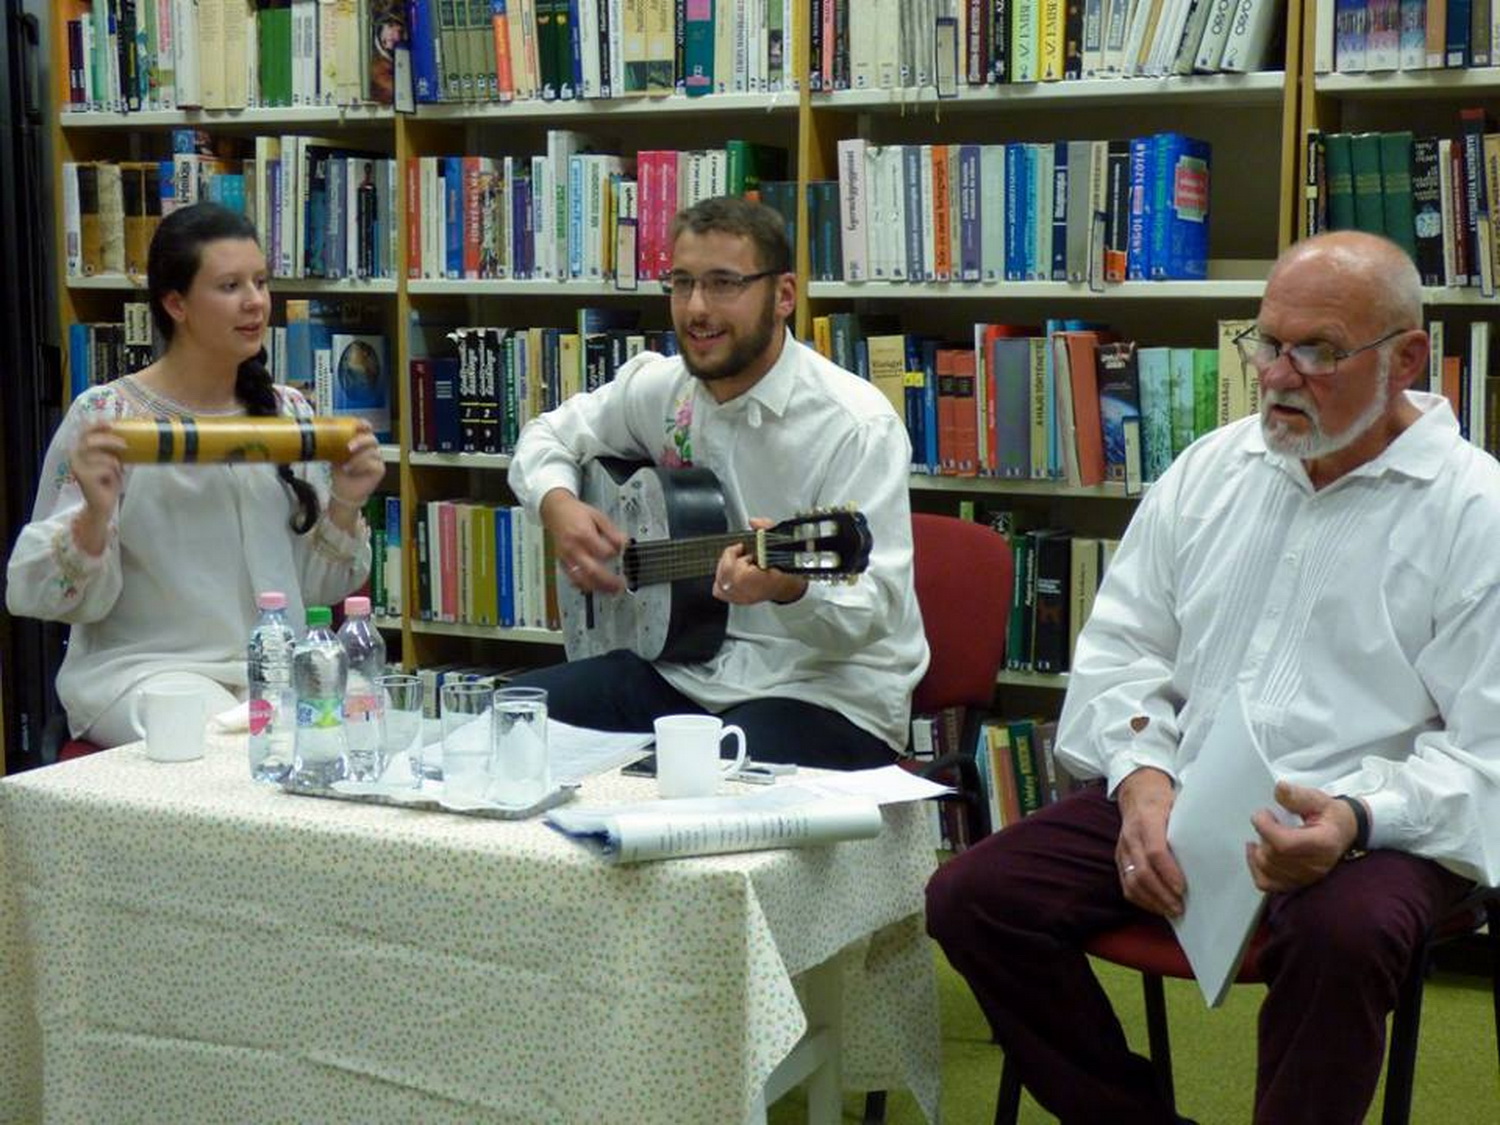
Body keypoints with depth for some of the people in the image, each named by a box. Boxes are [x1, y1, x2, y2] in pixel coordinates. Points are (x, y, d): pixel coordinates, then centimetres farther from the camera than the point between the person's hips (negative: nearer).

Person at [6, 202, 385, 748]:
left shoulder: (290, 413, 10)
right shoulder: (105, 416, -3)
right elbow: (37, 594, -5)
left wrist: (344, 507, -4)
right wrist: (95, 514, -22)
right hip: (140, 665, -4)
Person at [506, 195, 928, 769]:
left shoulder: (857, 426, -16)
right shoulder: (661, 387, 5)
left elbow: (876, 608, -20)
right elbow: (549, 435, 21)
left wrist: (788, 585, -42)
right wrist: (557, 503, -2)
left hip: (826, 694, -6)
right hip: (686, 671, 6)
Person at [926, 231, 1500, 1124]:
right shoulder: (1210, 471, 12)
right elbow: (1121, 645, 12)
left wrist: (1359, 818, -26)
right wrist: (1141, 776, -8)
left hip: (1368, 827, -4)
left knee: (1344, 935, -37)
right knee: (971, 899, -12)